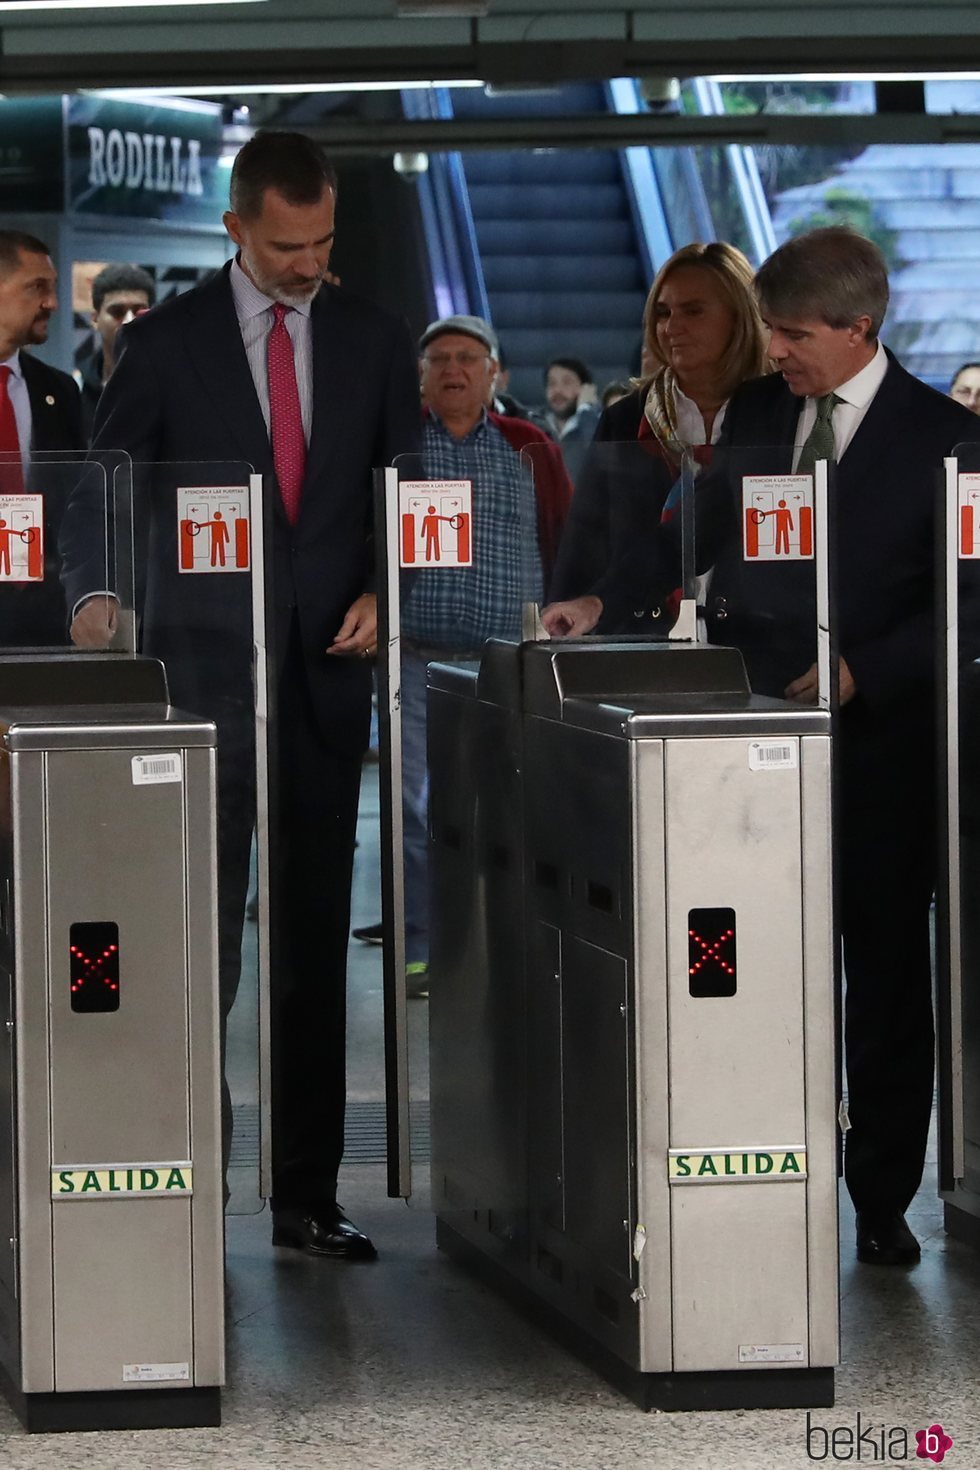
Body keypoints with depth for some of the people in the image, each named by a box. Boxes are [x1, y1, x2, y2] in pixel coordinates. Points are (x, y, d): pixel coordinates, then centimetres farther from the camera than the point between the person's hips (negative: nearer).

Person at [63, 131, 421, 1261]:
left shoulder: (374, 342, 9)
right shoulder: (165, 343, 0)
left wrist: (380, 592, -3)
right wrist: (97, 593, -13)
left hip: (328, 669, 3)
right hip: (204, 668, -3)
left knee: (316, 937, 5)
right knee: (202, 925, -8)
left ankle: (306, 1193, 10)